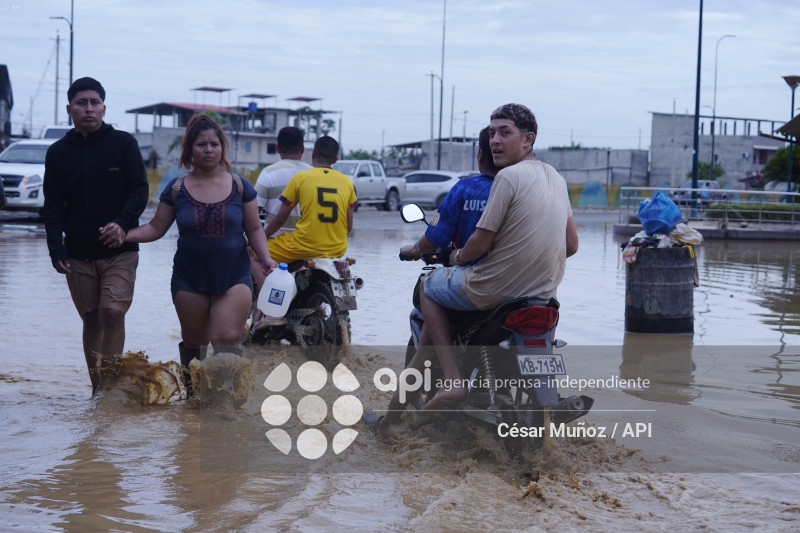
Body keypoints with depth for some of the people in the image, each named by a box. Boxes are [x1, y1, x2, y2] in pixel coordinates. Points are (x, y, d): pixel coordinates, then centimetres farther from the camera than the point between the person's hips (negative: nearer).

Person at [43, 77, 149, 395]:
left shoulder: (123, 143, 0)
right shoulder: (58, 152, 7)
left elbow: (140, 190, -2)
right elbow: (53, 206, 6)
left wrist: (123, 222, -20)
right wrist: (56, 250, -6)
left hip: (119, 251, -3)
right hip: (78, 255, 3)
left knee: (113, 312, -17)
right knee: (91, 319, 7)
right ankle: (98, 389, 14)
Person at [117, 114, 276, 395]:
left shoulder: (239, 186, 4)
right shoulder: (177, 189, 4)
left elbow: (254, 229, 7)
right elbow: (156, 228, 6)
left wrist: (266, 258, -8)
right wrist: (124, 234, -9)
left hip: (234, 277, -1)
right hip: (189, 279, 1)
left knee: (227, 339, -16)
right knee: (193, 341, 9)